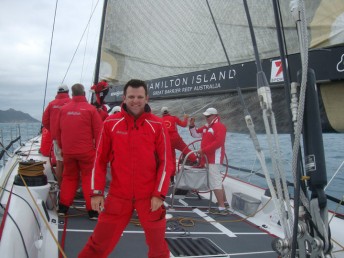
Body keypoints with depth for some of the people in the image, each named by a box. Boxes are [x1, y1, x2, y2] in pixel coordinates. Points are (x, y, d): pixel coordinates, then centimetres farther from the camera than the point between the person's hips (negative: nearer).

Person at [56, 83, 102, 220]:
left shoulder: (63, 109, 4)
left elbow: (59, 131, 13)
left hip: (68, 151, 4)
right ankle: (92, 210, 3)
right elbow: (98, 131, -6)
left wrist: (62, 147, 25)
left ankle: (63, 207, 21)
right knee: (89, 179, 4)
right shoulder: (90, 109, -7)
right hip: (86, 152, -3)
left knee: (69, 177, 18)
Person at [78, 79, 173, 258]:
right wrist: (97, 192, -1)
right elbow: (100, 160, 3)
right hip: (118, 196, 1)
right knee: (99, 243, 8)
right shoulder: (111, 123, 0)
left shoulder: (157, 125, -3)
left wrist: (159, 194, -8)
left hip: (149, 197, 0)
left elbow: (165, 162, -2)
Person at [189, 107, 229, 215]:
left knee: (215, 182, -12)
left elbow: (218, 142, -24)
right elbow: (195, 134, 20)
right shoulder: (206, 127, 15)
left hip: (214, 158, -10)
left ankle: (222, 208, -12)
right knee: (217, 180, 20)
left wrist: (203, 150, -23)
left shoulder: (219, 126, -13)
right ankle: (224, 201, 34)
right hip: (209, 157, 10)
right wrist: (192, 125, 1)